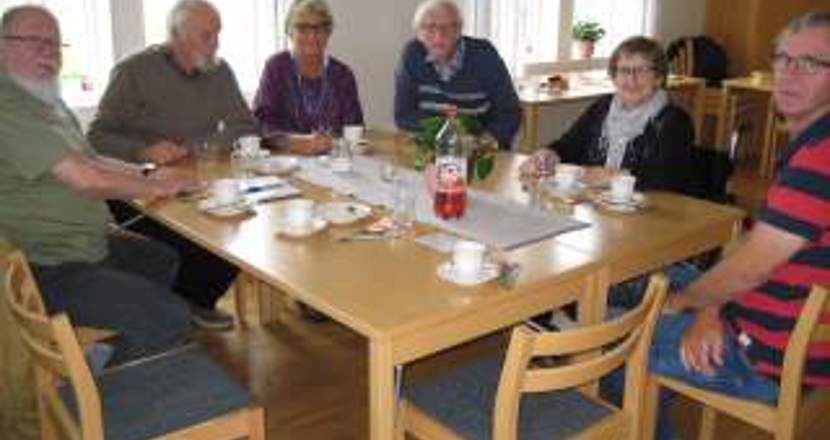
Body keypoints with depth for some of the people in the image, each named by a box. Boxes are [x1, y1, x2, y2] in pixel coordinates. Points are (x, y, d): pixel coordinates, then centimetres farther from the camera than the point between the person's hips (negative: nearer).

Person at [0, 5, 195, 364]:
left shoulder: (47, 101, 13)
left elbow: (89, 159, 20)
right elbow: (84, 179, -26)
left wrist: (147, 175, 4)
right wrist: (157, 188, -12)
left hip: (88, 242, 11)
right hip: (48, 270, -11)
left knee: (163, 260, 27)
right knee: (170, 320, -18)